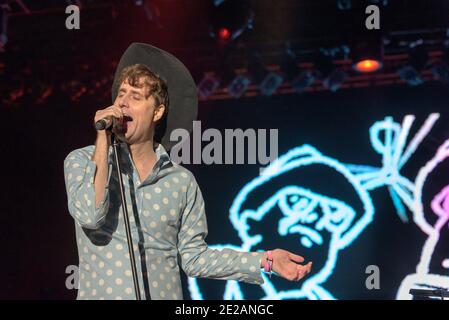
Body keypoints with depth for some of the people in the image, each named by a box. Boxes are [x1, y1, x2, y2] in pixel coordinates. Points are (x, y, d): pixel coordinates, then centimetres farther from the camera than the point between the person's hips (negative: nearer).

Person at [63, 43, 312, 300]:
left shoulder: (182, 181, 2)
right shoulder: (81, 161, -1)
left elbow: (194, 257, 5)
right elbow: (90, 215, -19)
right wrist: (103, 141, -15)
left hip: (164, 294, 1)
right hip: (100, 295, -1)